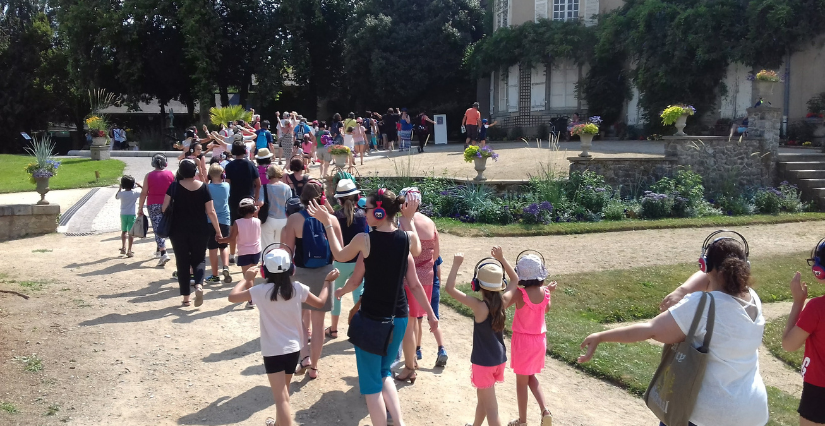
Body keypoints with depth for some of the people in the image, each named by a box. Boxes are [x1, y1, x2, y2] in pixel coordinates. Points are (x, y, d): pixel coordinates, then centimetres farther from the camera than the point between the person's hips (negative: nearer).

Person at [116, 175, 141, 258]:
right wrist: (140, 186, 2)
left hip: (123, 214, 3)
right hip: (131, 214, -3)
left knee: (124, 231, 18)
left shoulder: (121, 193, -5)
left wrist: (119, 188, 20)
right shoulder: (135, 193, -12)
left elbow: (116, 196, 17)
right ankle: (129, 251, -3)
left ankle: (123, 248, 24)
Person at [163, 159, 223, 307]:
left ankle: (186, 298, 10)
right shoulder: (203, 187, -5)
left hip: (178, 230, 0)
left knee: (182, 262, 9)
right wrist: (218, 230, 1)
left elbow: (164, 208, -5)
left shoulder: (174, 187, -5)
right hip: (199, 230, 0)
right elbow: (211, 212, -6)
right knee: (198, 260, 14)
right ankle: (199, 285, -14)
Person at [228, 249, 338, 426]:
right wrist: (327, 281, 23)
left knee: (281, 398, -5)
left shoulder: (261, 291, -14)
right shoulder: (298, 288, -5)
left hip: (273, 352, -5)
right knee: (283, 392, 26)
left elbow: (232, 297, -9)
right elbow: (320, 302, 9)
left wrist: (246, 279, 6)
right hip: (293, 349, 5)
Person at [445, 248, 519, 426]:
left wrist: (456, 264, -19)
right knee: (482, 396, 27)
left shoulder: (479, 307, -23)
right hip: (499, 359, 7)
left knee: (491, 408, 1)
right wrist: (501, 259, 8)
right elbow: (515, 279, 11)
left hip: (484, 362, -6)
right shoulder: (503, 301, -7)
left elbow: (450, 288, -26)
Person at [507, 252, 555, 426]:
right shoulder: (545, 292, -7)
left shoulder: (520, 293, -22)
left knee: (521, 380, 11)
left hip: (522, 340, -5)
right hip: (540, 339, 5)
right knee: (531, 376, 24)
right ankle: (545, 411, 9)